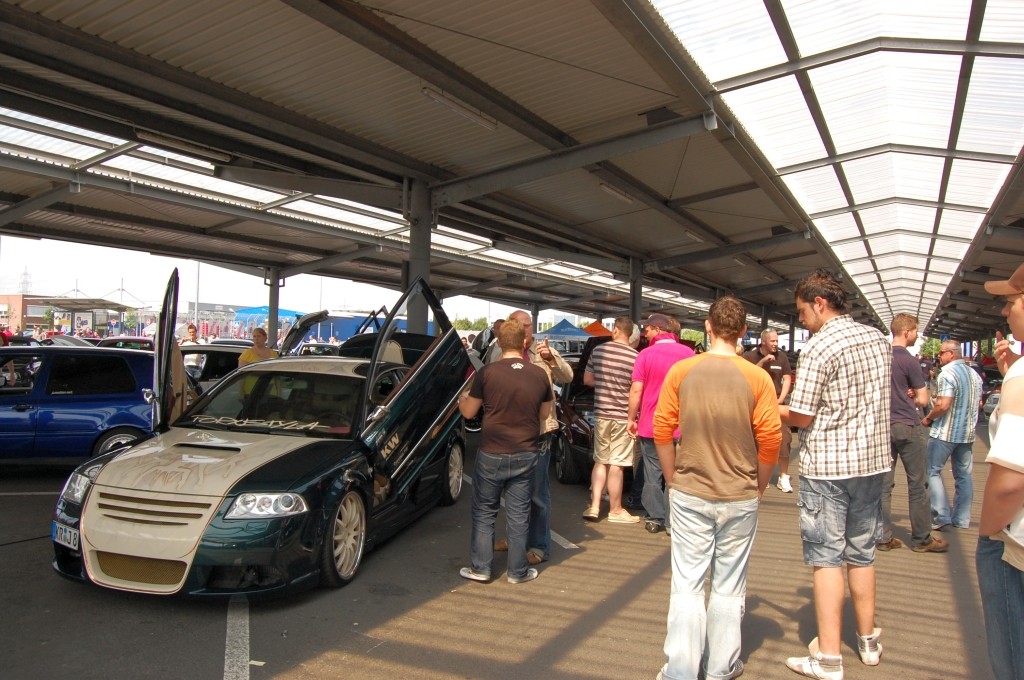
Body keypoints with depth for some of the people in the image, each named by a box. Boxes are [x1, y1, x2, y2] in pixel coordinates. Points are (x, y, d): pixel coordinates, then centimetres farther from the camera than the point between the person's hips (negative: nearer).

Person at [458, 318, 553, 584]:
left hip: (492, 454, -2)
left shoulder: (487, 373, -11)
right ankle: (518, 571, 20)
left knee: (484, 512, 13)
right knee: (518, 515, 11)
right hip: (526, 454, 2)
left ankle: (480, 568, 19)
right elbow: (545, 414, 9)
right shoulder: (540, 375, -3)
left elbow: (468, 412, -1)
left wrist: (461, 398, 20)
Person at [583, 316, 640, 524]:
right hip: (623, 416, -4)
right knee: (616, 465, 3)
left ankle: (594, 506, 13)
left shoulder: (598, 351, 0)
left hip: (601, 414, 4)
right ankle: (615, 511, 14)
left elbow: (587, 379, 8)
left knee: (600, 462, 16)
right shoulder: (635, 357, -12)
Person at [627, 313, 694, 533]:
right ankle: (673, 521, 9)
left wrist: (631, 418, 2)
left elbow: (636, 391, -9)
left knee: (653, 474, 8)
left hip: (650, 425, -1)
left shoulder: (646, 355, -7)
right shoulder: (688, 353, -2)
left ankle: (655, 519, 13)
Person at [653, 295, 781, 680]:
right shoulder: (757, 379, -8)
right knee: (729, 588, 15)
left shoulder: (680, 372, -7)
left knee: (687, 586, 9)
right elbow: (770, 441, -5)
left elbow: (662, 432, -3)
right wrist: (758, 489, 10)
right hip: (740, 498, 0)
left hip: (689, 495, 0)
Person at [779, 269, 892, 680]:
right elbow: (870, 399, 16)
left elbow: (801, 417, -17)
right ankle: (868, 641, 32)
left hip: (827, 464, -7)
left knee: (826, 558, 0)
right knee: (862, 552, 19)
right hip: (872, 459, 7)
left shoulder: (819, 347, -16)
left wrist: (770, 408, 0)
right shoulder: (878, 339, 7)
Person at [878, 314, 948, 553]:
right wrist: (910, 400, 9)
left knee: (883, 483, 7)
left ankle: (883, 537, 11)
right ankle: (921, 539, 13)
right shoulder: (909, 361, -12)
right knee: (917, 484, 5)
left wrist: (902, 396, 8)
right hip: (907, 426, -6)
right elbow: (923, 400, -11)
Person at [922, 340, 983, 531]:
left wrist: (928, 418, -8)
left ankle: (941, 517, -5)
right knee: (964, 475, 11)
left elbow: (943, 405, -22)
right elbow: (978, 402, 21)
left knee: (933, 471, 1)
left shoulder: (947, 373, -16)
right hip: (968, 433, 8)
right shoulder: (975, 374, 11)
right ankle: (962, 519, 16)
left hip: (945, 432, -8)